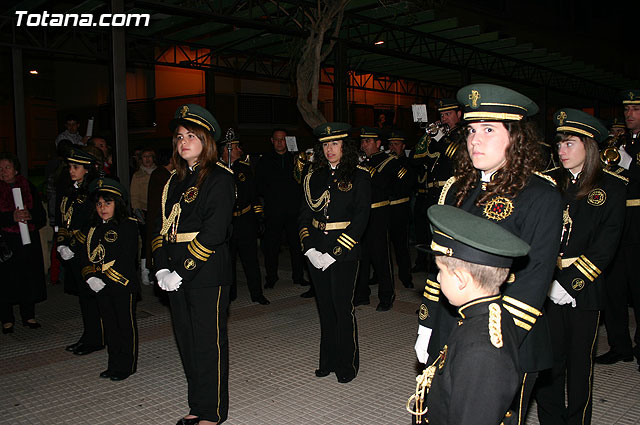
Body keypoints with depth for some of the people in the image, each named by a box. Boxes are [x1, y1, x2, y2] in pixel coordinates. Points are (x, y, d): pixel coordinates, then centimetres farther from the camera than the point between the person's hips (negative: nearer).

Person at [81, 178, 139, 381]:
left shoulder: (128, 225, -9)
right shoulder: (94, 229, 13)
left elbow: (127, 258, -16)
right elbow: (86, 255, 10)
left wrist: (106, 277, -19)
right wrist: (90, 277, -6)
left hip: (123, 285, -6)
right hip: (101, 287, 7)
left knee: (126, 325, 4)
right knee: (109, 325, 15)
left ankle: (127, 366, 16)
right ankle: (114, 364, 28)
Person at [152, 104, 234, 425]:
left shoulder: (219, 178, -9)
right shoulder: (175, 180, 14)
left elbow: (214, 232, -18)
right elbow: (162, 225, 10)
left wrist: (184, 270, -19)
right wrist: (162, 267, -2)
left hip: (207, 274, -7)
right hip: (176, 274, 7)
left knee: (208, 343, 2)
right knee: (186, 340, 14)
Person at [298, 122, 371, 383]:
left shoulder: (358, 176, -4)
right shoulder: (314, 177, 10)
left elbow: (361, 218, -10)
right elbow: (304, 214, 8)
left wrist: (334, 253, -15)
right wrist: (309, 249, -6)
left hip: (344, 252, -4)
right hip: (316, 252, 5)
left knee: (342, 307, 0)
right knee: (325, 307, 13)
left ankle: (347, 364, 18)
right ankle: (328, 361, 28)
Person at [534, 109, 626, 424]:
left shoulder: (612, 187, -1)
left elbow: (605, 245, -7)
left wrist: (570, 282, -13)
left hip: (584, 290, -2)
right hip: (547, 288, 2)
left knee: (579, 360, 9)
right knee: (549, 358, 7)